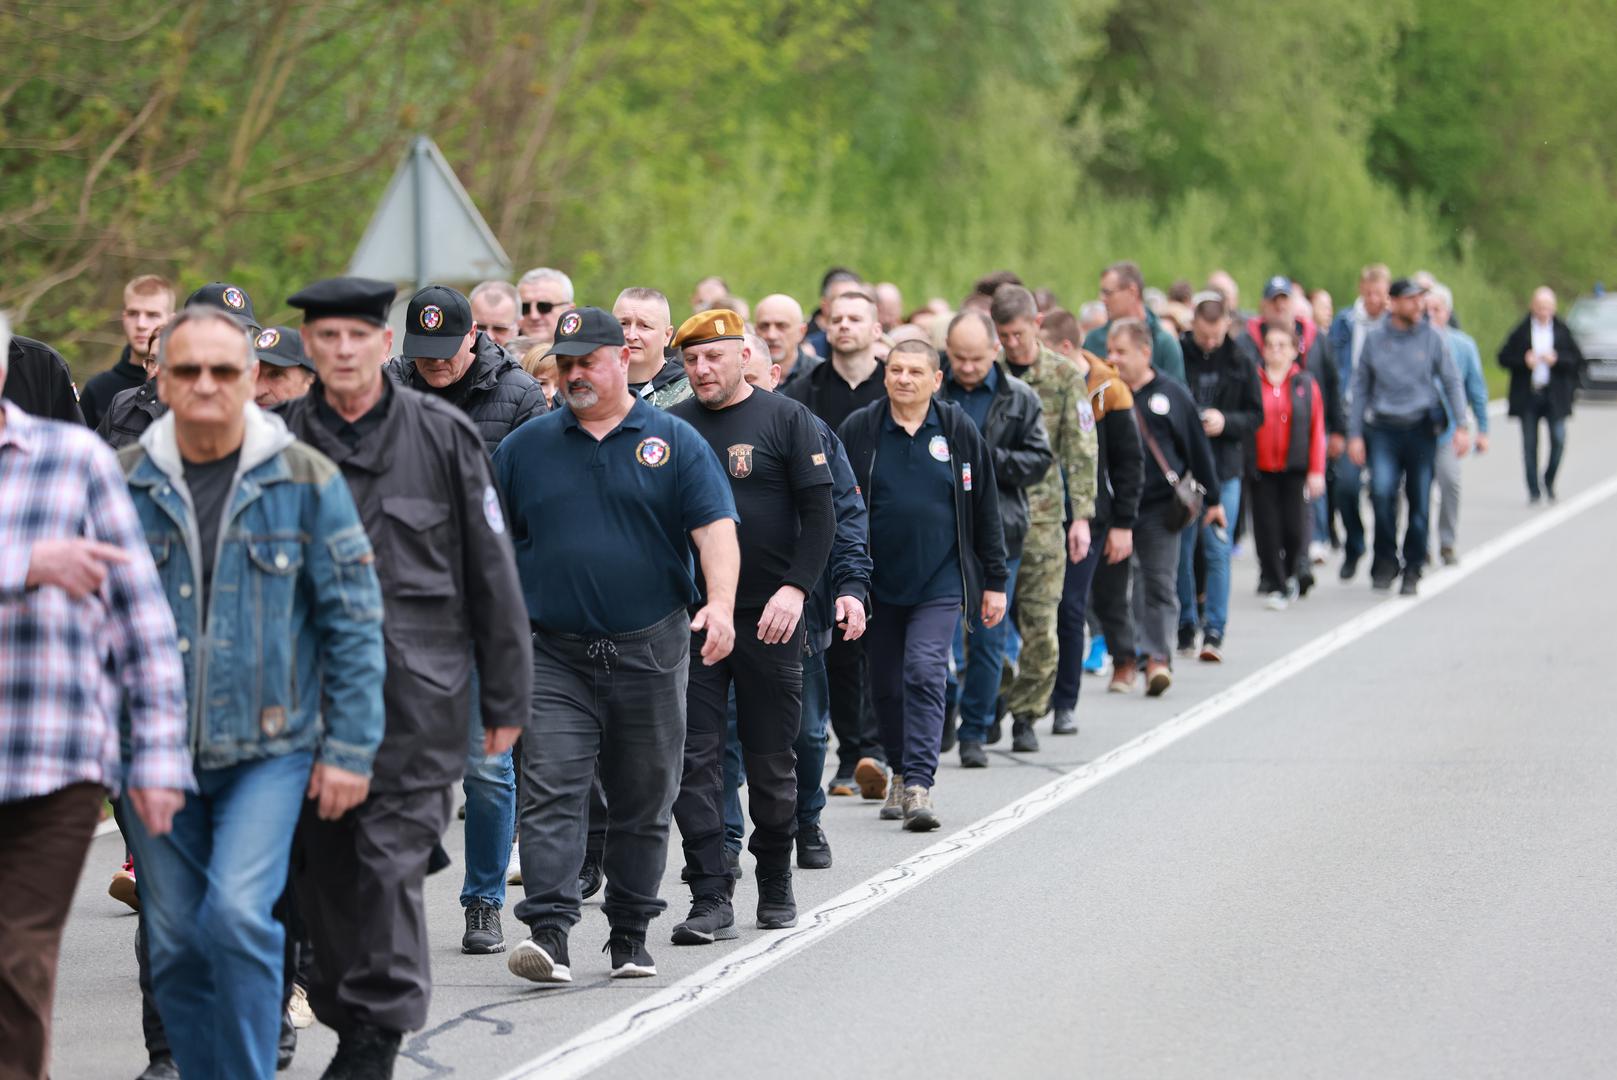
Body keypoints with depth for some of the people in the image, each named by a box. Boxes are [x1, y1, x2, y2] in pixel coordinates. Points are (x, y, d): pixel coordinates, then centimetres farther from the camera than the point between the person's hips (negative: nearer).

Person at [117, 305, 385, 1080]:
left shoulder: (305, 480, -2)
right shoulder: (123, 483, 3)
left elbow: (354, 623, 1)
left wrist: (350, 747, -4)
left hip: (270, 746, -3)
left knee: (238, 914, -19)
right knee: (174, 947, 6)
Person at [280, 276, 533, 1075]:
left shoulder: (441, 435, 2)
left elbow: (492, 573, 5)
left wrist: (506, 698, 3)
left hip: (417, 689, -3)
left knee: (390, 859, -8)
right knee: (322, 865, 6)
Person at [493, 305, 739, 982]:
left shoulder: (673, 442, 3)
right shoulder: (525, 446, 9)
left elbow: (715, 529, -6)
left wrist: (720, 604, -22)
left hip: (650, 652, 0)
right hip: (554, 654, 0)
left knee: (643, 801, 8)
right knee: (549, 793, -13)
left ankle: (630, 935, 19)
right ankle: (548, 933, -19)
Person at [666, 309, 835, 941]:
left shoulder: (786, 419, 1)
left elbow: (820, 513, -2)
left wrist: (796, 587, -14)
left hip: (769, 618, -2)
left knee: (771, 760, 7)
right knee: (695, 758, -5)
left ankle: (776, 885, 25)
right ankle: (711, 899, -5)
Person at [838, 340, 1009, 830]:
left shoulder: (958, 430, 1)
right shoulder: (858, 430, 0)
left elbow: (985, 510, 6)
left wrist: (994, 582, 5)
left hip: (940, 583, -2)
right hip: (880, 582, 2)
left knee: (925, 673, -14)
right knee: (886, 684, 9)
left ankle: (919, 784, -17)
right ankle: (901, 773, 28)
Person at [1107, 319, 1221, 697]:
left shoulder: (1172, 394, 3)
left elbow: (1198, 449, 9)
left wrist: (1212, 499, 10)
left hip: (1159, 507, -1)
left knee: (1160, 584, -4)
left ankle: (1158, 658, -7)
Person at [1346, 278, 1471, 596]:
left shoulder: (1431, 337, 4)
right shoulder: (1374, 339, 5)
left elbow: (1452, 382, 5)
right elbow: (1360, 388, 10)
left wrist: (1461, 426, -5)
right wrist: (1354, 434, 5)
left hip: (1421, 429, 0)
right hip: (1383, 429, 0)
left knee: (1419, 502, 2)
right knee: (1382, 490, -20)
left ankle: (1412, 571, 15)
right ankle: (1385, 559, -1)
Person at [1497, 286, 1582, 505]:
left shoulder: (1563, 331, 2)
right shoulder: (1521, 331, 0)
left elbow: (1577, 361, 3)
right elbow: (1504, 358, 1)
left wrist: (1557, 359, -14)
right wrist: (1524, 361, -15)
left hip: (1555, 395, 0)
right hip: (1528, 395, 0)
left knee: (1558, 439, -8)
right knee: (1530, 444, 1)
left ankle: (1549, 482, 14)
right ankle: (1534, 490, 8)